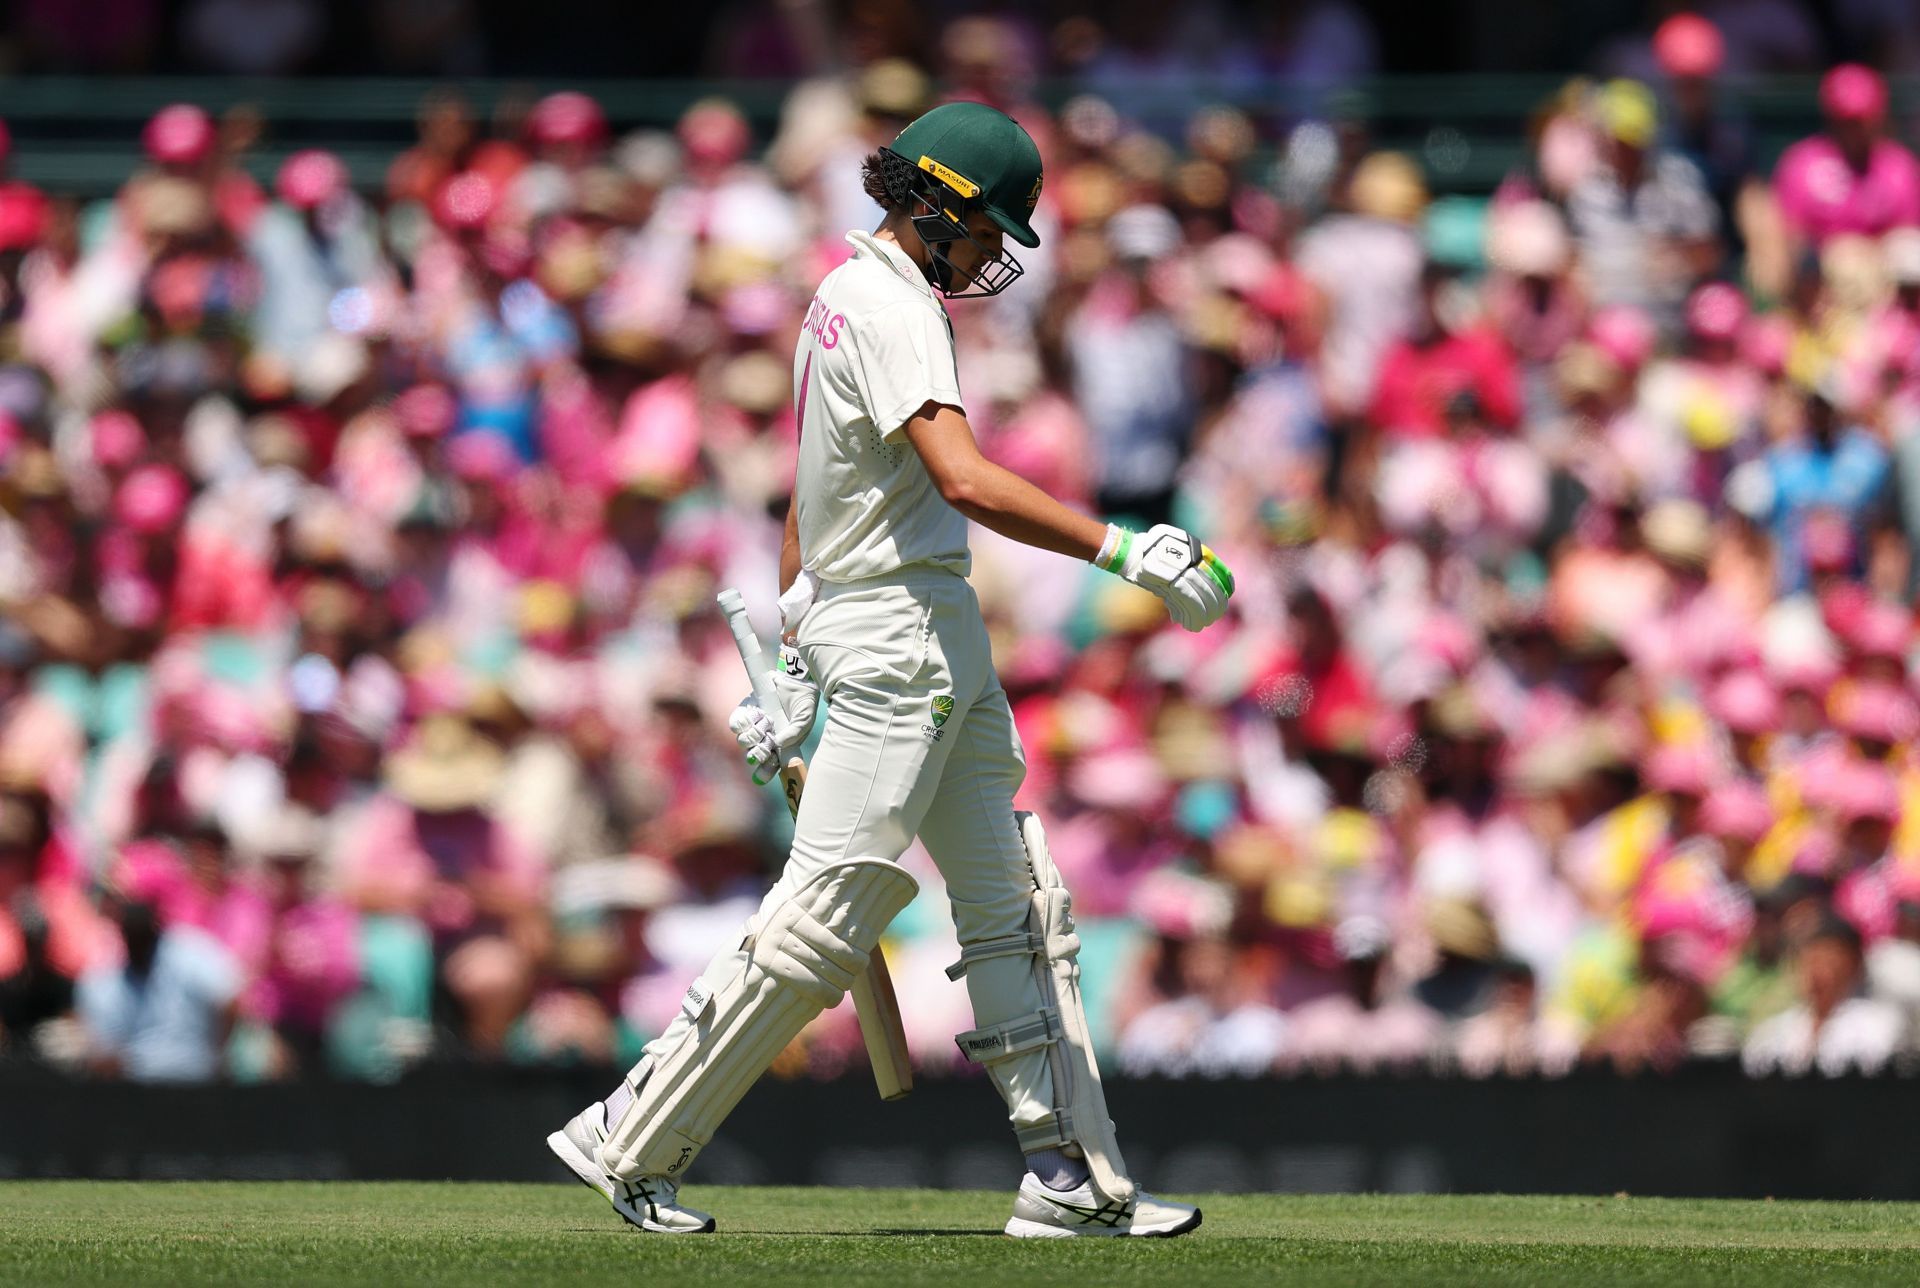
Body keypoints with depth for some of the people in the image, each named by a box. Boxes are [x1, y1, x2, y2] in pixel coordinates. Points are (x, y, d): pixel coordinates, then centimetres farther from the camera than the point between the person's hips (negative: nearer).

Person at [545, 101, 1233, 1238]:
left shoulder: (848, 294, 17)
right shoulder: (891, 308, -15)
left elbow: (811, 498, 22)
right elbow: (966, 481, -28)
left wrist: (799, 664, 25)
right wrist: (1127, 551, -29)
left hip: (943, 643, 11)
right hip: (901, 635, -11)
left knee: (1018, 904, 8)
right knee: (825, 916, -10)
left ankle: (1075, 1179, 7)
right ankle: (633, 1142, -4)